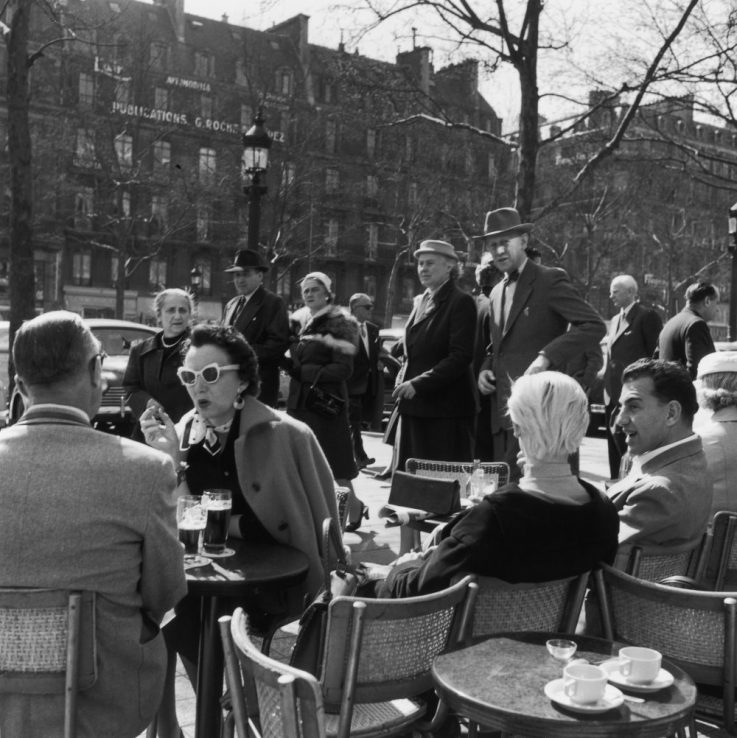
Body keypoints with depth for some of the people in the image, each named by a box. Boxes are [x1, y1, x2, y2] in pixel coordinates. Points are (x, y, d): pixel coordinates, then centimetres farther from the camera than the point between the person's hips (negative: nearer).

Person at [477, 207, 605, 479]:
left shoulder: (550, 280, -5)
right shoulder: (497, 292, 19)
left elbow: (594, 326, -13)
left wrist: (546, 357, -22)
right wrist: (485, 369, 8)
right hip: (502, 412, 7)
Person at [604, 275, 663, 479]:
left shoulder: (647, 316, -5)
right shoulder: (615, 320, 20)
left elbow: (656, 354, -8)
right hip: (613, 392, 8)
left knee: (620, 433, -12)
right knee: (614, 439, 10)